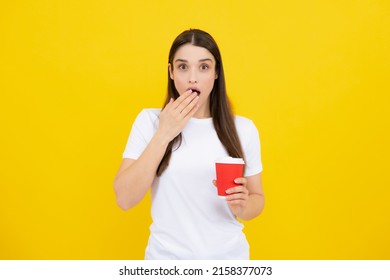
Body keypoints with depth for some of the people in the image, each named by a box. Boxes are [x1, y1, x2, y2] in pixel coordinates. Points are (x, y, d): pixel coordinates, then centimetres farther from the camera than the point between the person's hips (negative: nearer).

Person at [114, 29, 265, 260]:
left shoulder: (243, 129, -5)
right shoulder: (149, 121, -6)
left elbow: (257, 198, 5)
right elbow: (124, 199, -13)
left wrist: (241, 206, -17)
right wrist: (163, 135, -19)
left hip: (229, 255, 1)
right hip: (167, 255, 0)